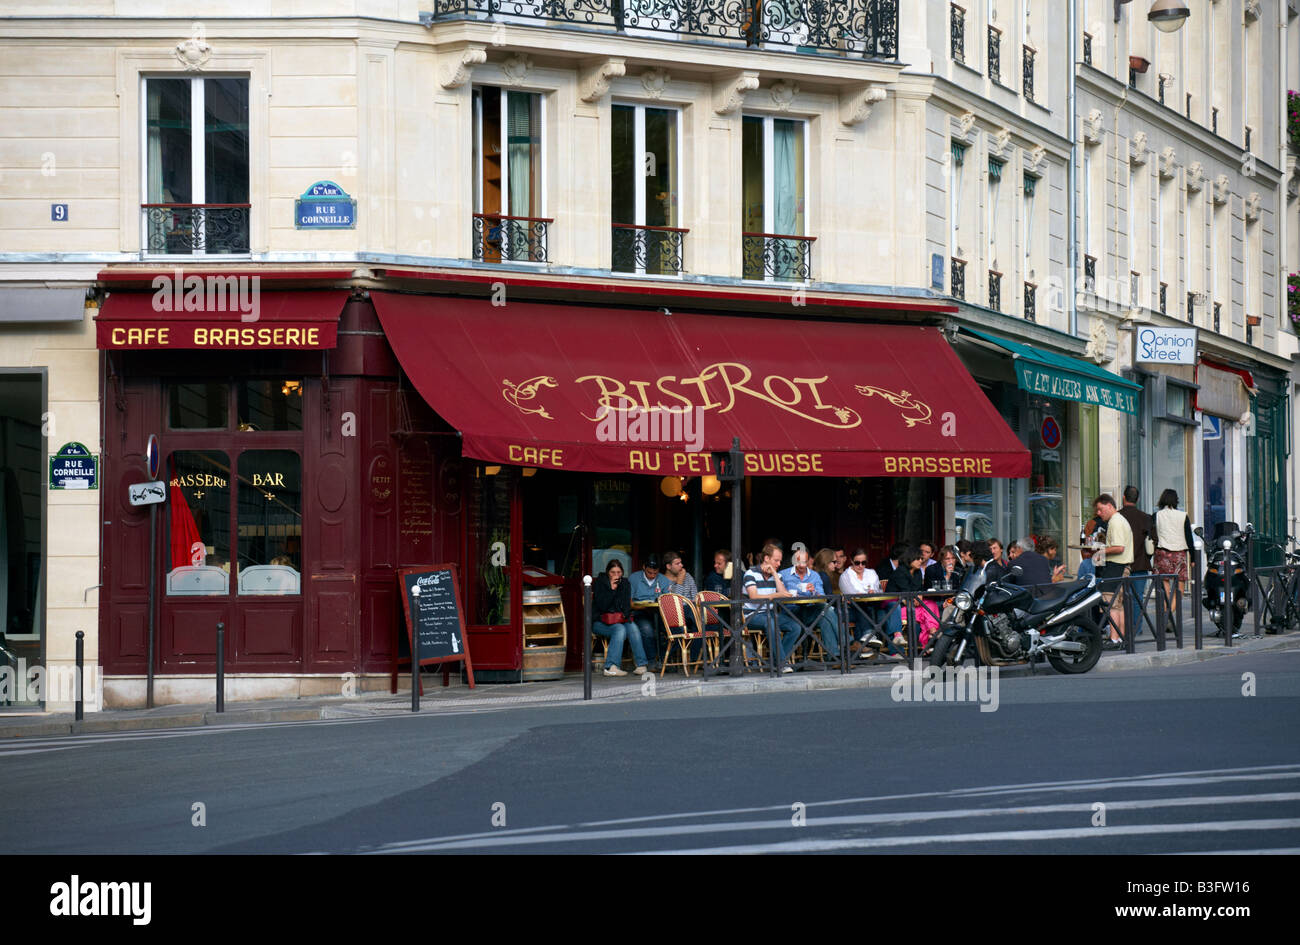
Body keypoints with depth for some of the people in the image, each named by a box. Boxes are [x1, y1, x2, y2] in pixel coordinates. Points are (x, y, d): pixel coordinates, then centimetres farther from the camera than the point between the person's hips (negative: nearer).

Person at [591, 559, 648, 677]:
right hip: (600, 622, -4)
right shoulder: (599, 583, -3)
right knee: (620, 629, -33)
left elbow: (627, 605, 8)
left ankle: (641, 665, -31)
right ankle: (611, 666, -42)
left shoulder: (625, 584, 11)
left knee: (633, 628, -27)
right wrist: (612, 589, -17)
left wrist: (624, 616, -12)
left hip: (621, 620, 4)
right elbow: (602, 606, -12)